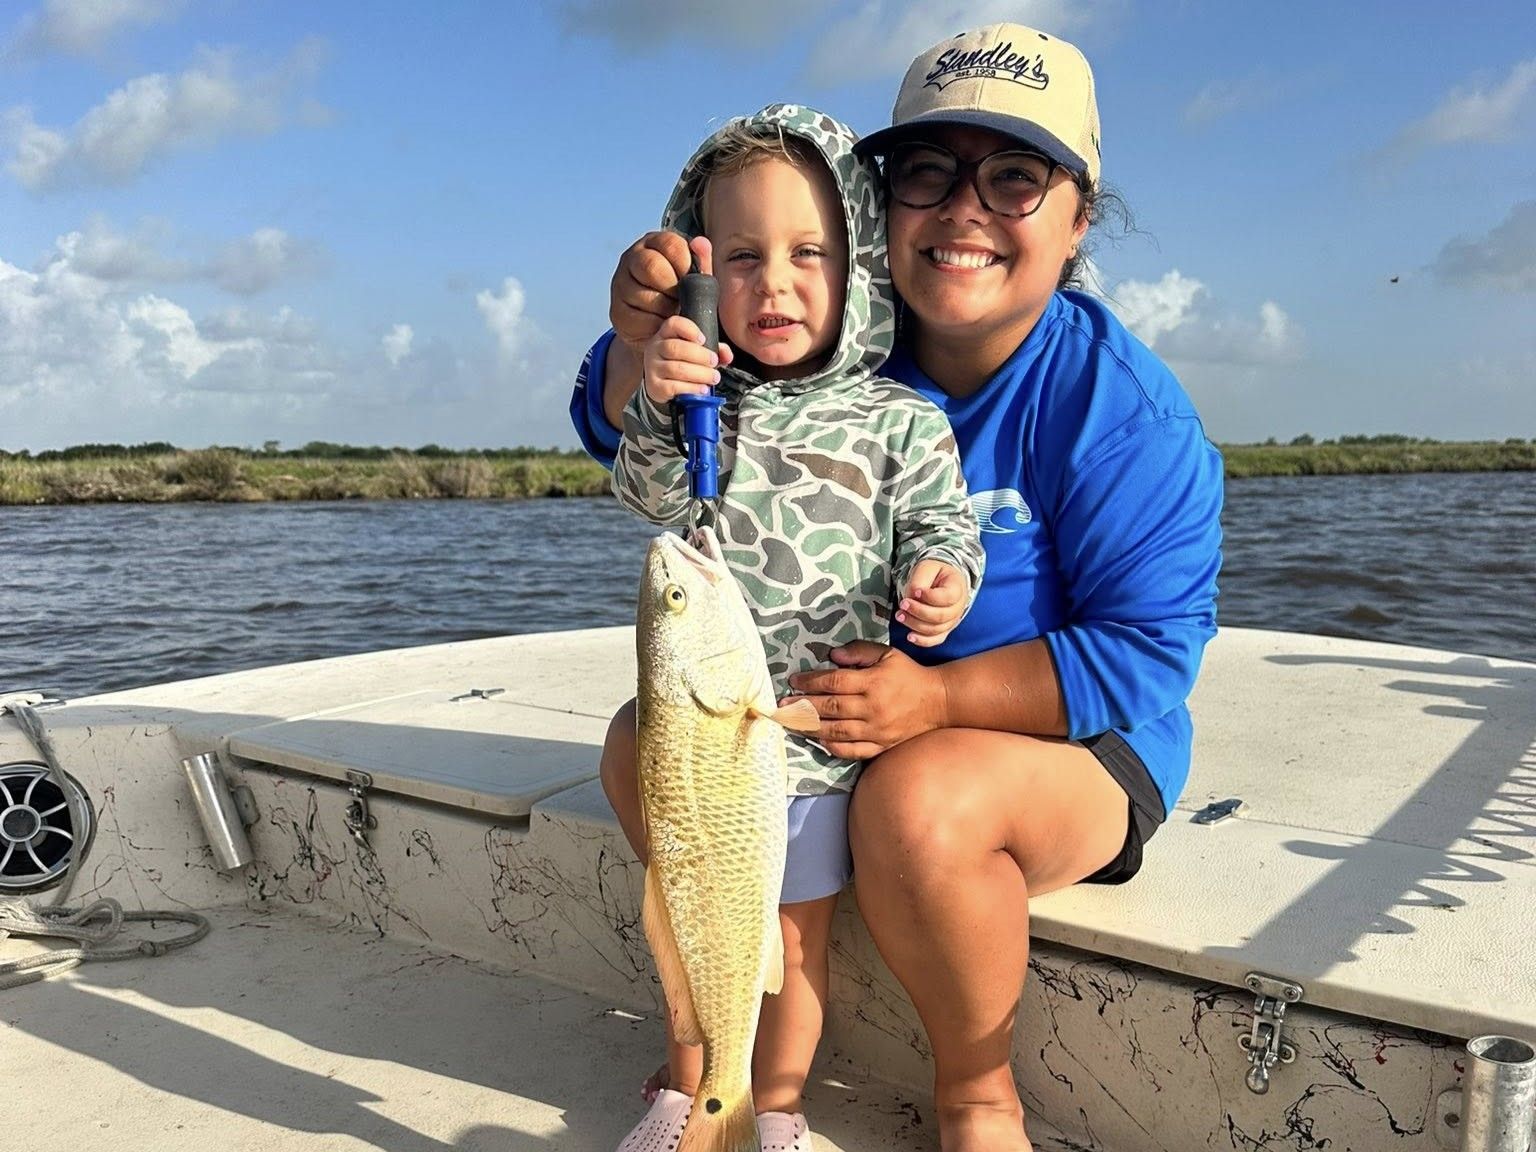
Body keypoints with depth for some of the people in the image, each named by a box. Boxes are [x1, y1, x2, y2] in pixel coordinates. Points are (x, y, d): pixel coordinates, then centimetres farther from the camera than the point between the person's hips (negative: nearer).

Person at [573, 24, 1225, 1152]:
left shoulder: (1124, 408, -18)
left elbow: (1148, 649, -19)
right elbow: (627, 432, -5)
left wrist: (937, 697, -32)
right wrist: (643, 340, -30)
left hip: (1069, 737, -5)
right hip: (831, 713, 5)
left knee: (918, 801, -35)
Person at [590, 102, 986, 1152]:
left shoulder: (899, 420, -4)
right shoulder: (710, 402, 4)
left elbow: (940, 525, -5)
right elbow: (654, 495, -8)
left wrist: (940, 580, -28)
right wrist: (661, 409, -28)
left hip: (818, 740, -3)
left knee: (794, 944, 14)